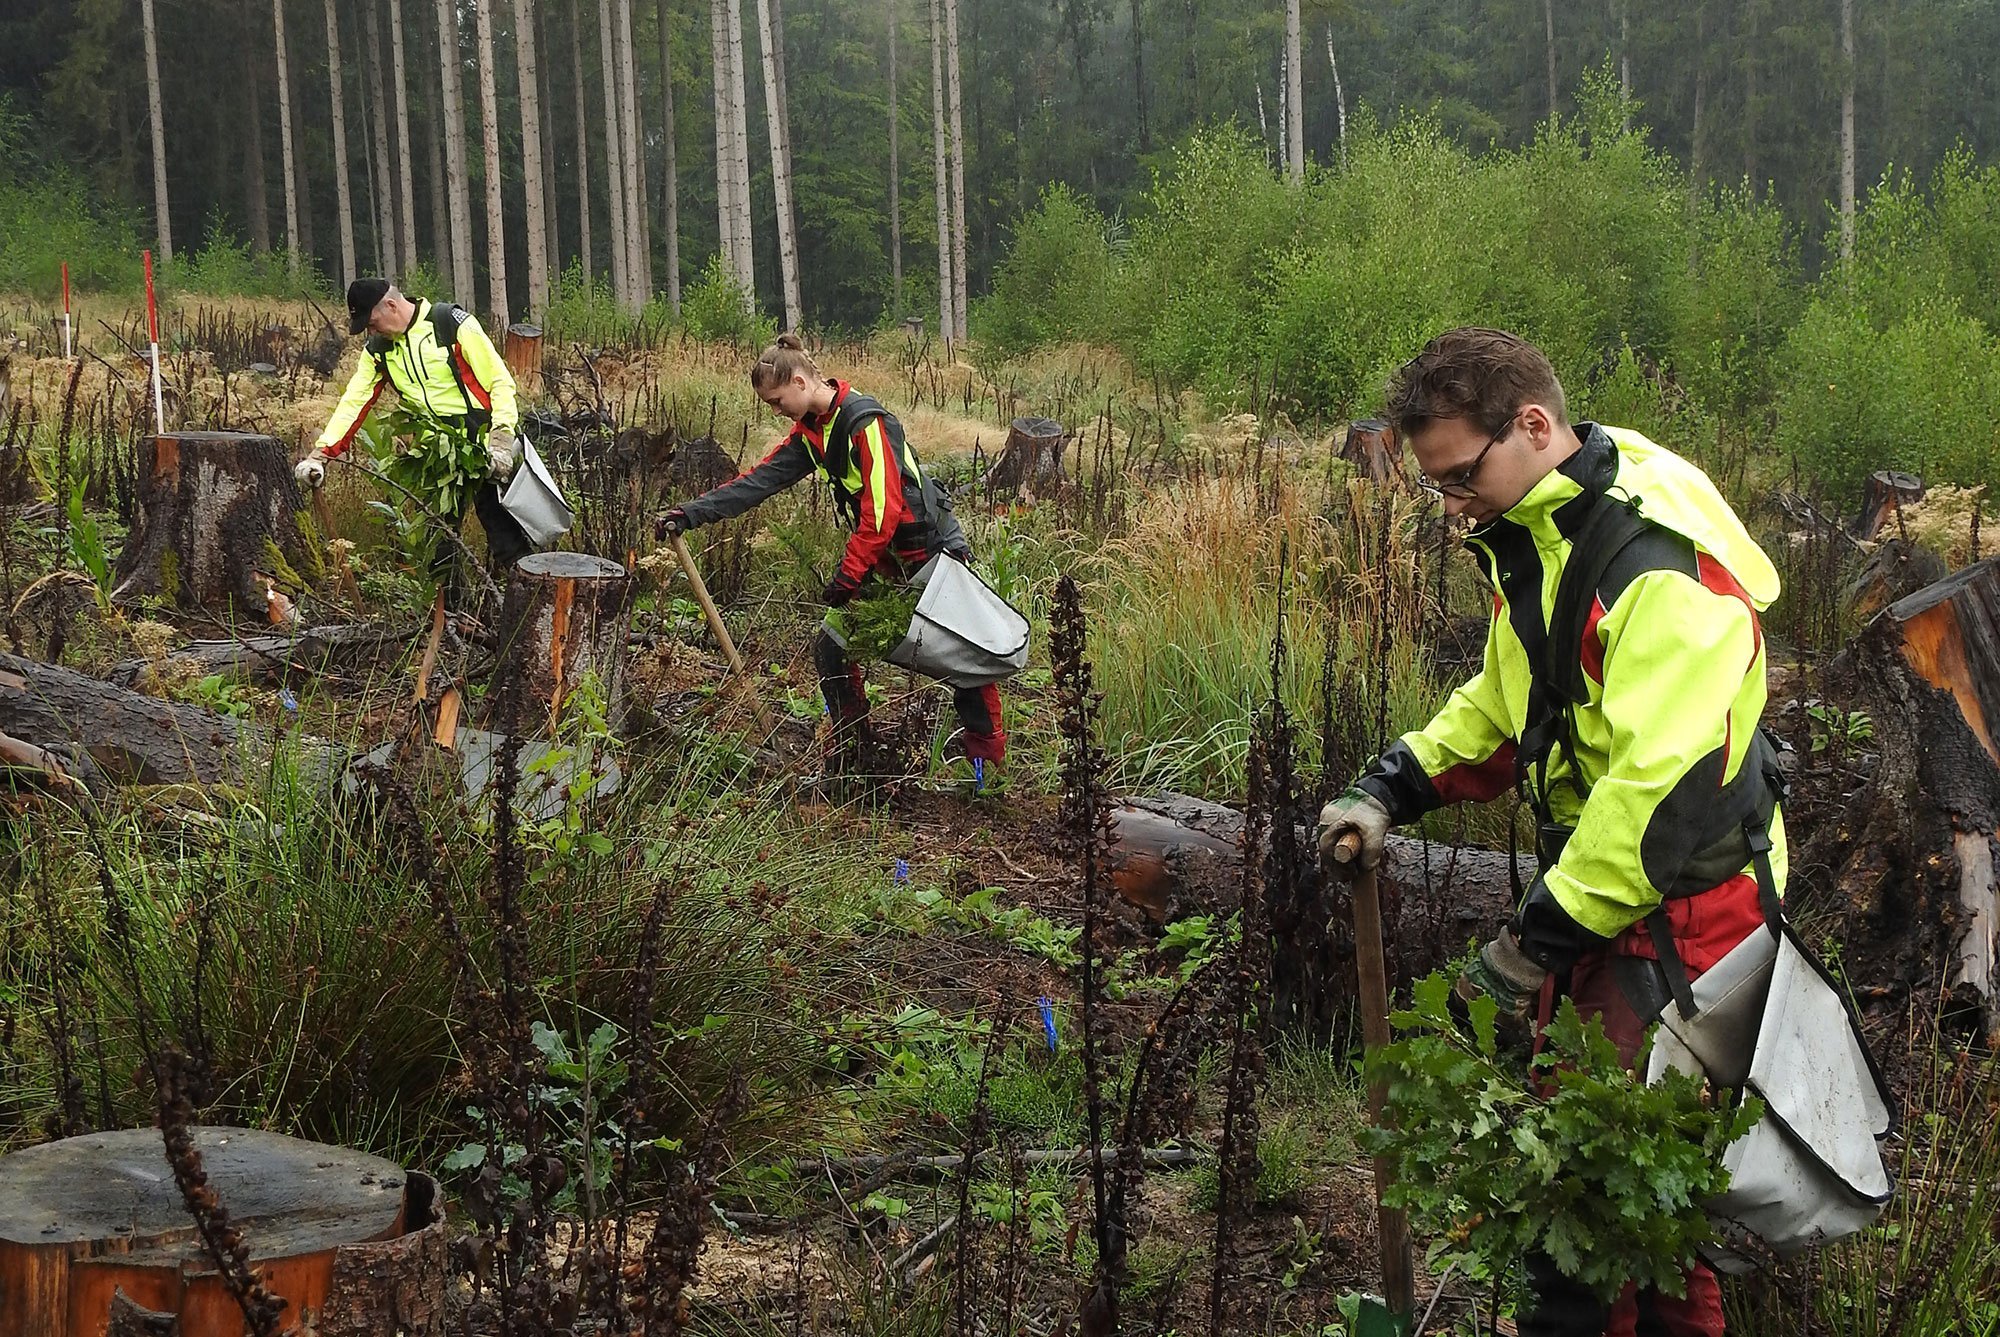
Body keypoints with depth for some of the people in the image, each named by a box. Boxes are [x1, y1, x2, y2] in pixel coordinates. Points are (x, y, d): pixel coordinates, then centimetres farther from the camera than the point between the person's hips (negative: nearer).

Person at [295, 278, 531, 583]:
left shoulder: (454, 324, -12)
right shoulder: (378, 350, 6)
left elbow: (500, 381, -12)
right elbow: (353, 403, 1)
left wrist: (501, 440, -20)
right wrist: (319, 455, -11)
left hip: (485, 451, -5)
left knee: (507, 542, -6)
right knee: (440, 548, 6)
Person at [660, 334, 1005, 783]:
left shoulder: (866, 421, -23)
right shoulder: (810, 433, 4)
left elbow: (883, 507, -26)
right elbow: (759, 480, 1)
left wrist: (850, 573, -24)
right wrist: (691, 514, -7)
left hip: (930, 546, -9)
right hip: (876, 554, 9)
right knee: (830, 645, 4)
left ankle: (986, 754, 9)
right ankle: (850, 750, 17)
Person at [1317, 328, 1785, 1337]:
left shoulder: (1663, 561, -24)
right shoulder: (1534, 535, 8)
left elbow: (1663, 784, -28)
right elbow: (1503, 701, 21)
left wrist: (1541, 938, -24)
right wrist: (1390, 789, 6)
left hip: (1678, 906, -9)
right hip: (1593, 884, 9)